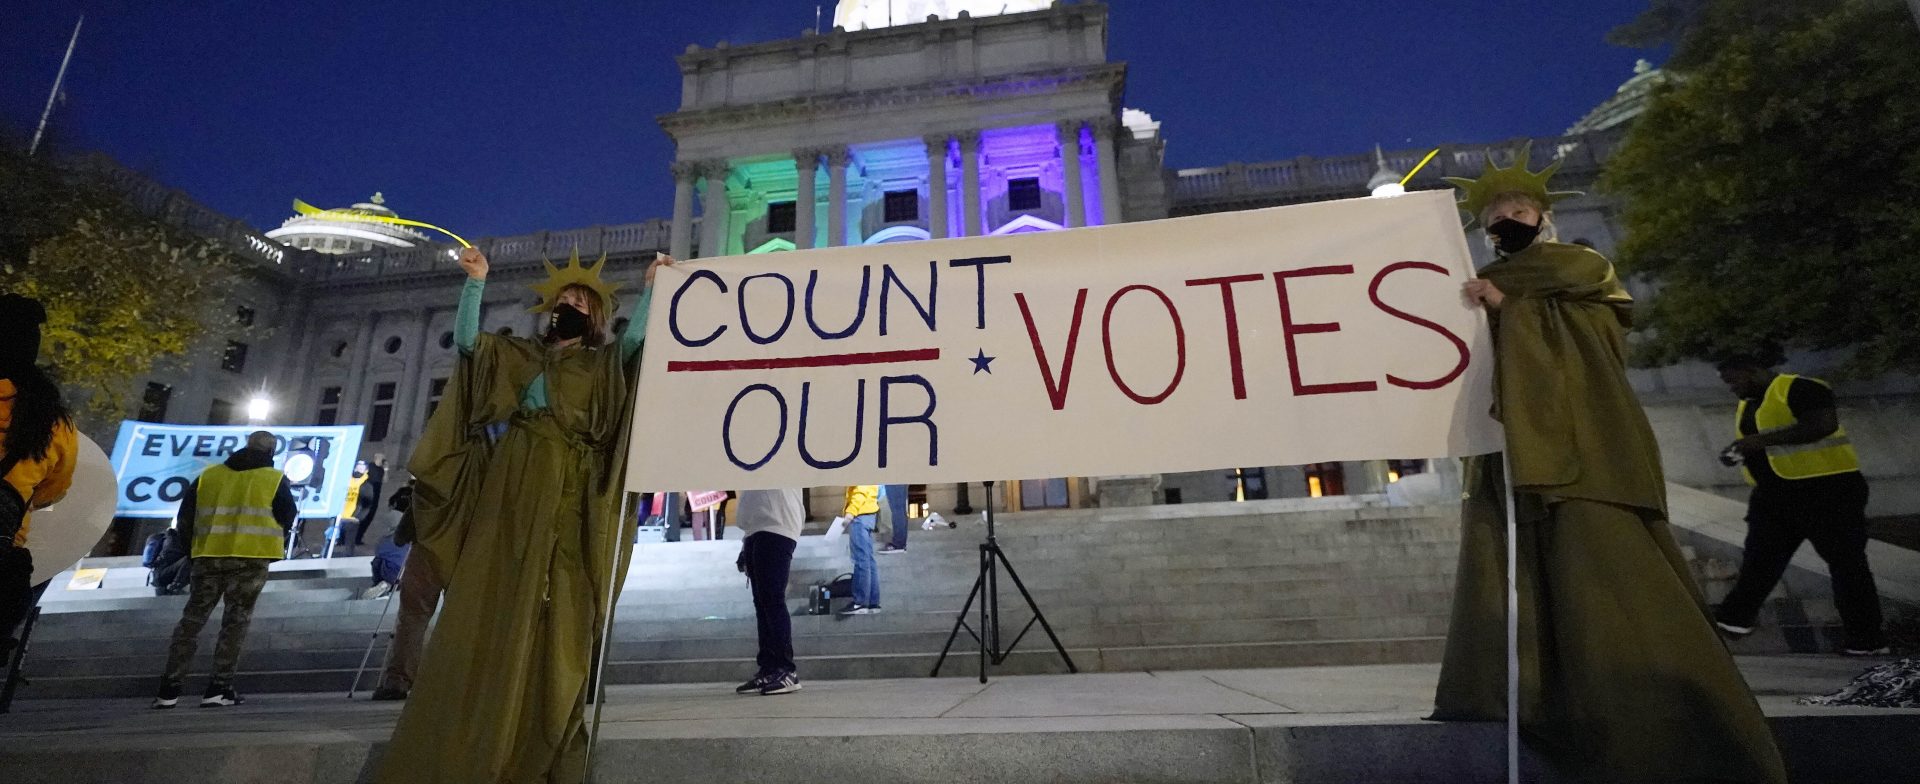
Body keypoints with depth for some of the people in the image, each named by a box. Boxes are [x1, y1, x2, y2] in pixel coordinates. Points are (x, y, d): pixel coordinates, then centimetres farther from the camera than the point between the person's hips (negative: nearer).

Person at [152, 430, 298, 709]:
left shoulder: (208, 475, 11)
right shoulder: (275, 479, 1)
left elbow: (185, 517, 12)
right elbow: (287, 519, 2)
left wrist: (194, 545, 23)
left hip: (209, 557, 3)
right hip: (251, 560, -3)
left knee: (192, 620, 13)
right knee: (235, 622, 3)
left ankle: (169, 690, 15)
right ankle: (219, 689, 1)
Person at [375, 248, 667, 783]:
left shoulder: (605, 365, 13)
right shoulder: (517, 356, 22)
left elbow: (637, 338, -4)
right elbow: (466, 339, 12)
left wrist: (651, 285, -9)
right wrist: (476, 281, 4)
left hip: (568, 497, -2)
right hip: (512, 488, 3)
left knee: (555, 617, -5)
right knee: (488, 609, -2)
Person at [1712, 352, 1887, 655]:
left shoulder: (1799, 388, -11)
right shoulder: (1746, 406, 14)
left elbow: (1823, 425, -24)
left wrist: (1761, 440, -24)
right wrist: (1739, 453, 3)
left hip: (1827, 488, -8)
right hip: (1774, 493, 8)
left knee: (1845, 562, 1)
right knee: (1758, 559, 5)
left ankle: (1868, 637, 11)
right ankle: (1735, 618, 7)